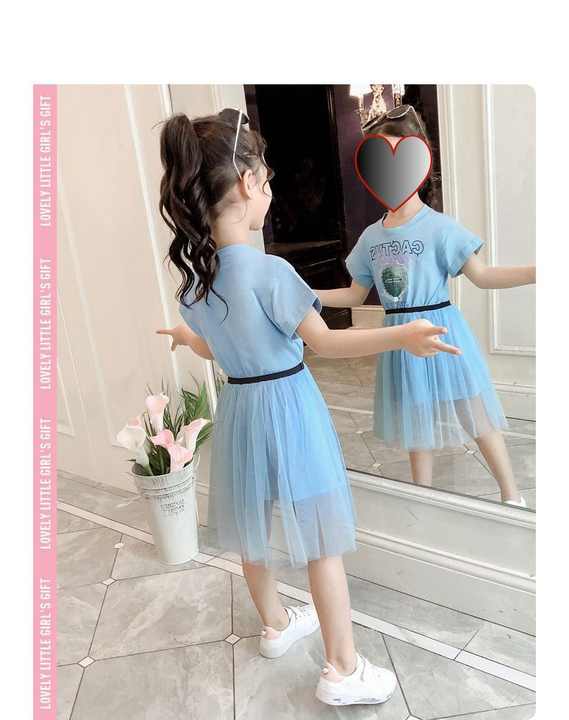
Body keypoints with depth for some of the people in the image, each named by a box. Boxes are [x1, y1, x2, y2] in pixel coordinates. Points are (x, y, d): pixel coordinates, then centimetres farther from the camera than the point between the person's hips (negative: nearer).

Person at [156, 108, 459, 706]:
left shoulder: (191, 276, -2)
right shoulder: (267, 271, -23)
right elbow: (324, 343, -18)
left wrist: (185, 336, 34)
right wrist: (402, 336, -20)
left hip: (238, 409, 7)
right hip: (287, 408, -7)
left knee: (253, 533, 23)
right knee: (322, 543, 8)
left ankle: (276, 625, 47)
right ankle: (343, 671, 23)